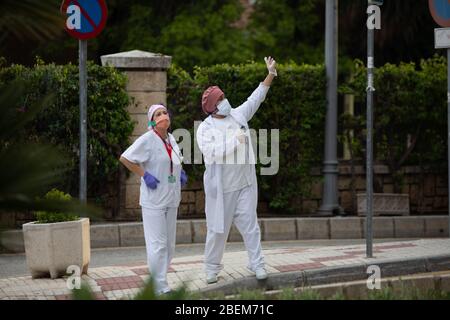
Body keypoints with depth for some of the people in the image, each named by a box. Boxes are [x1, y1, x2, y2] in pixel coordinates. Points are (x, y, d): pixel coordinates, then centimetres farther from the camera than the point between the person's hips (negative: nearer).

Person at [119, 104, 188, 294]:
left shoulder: (171, 139, 11)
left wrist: (181, 173, 12)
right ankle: (160, 287, -4)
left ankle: (161, 283, 24)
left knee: (169, 244, 13)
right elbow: (125, 158, -15)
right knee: (157, 244, -8)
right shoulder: (147, 140, -12)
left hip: (171, 200, 8)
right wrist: (144, 175, -17)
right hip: (154, 201, -8)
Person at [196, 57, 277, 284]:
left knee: (249, 224, 1)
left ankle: (257, 264, 3)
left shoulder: (238, 115, 8)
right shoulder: (205, 128, -6)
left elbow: (256, 98, 9)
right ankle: (212, 268, 15)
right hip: (221, 187, -3)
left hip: (244, 184, 3)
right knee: (217, 228, 4)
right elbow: (210, 151, -20)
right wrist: (235, 141, -19)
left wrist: (271, 74, 3)